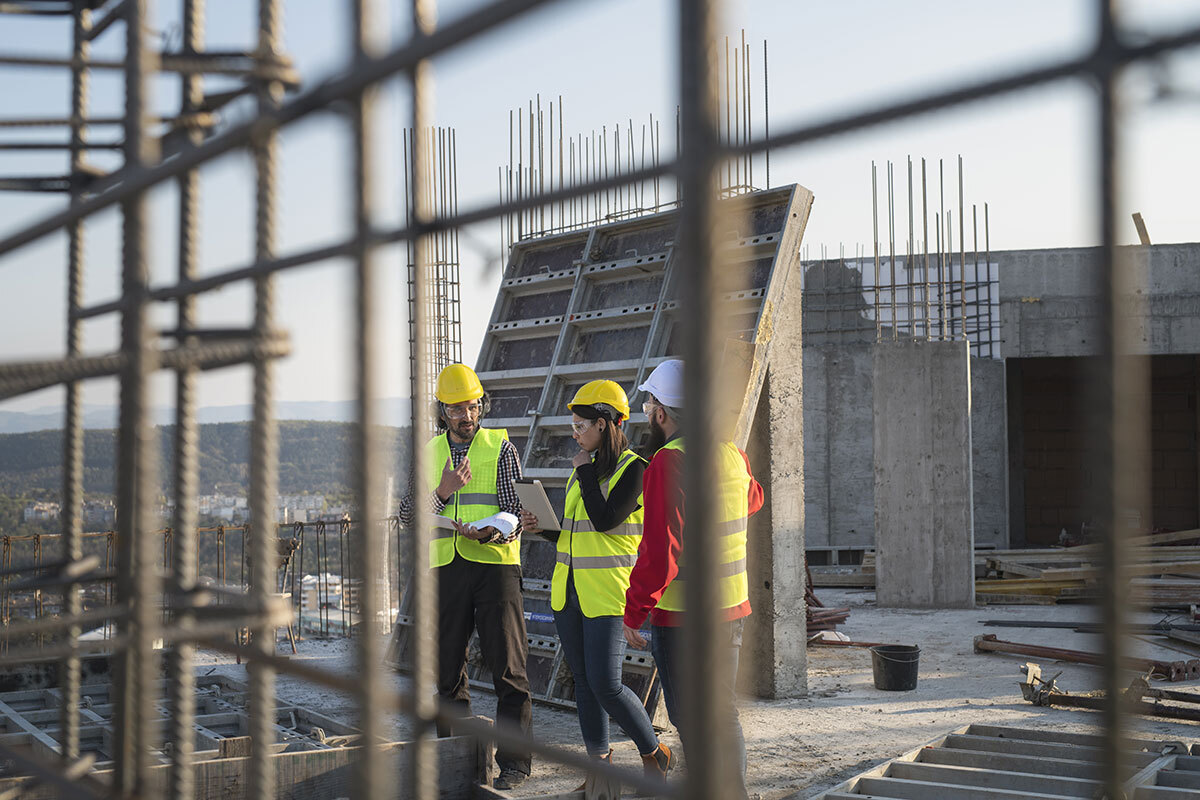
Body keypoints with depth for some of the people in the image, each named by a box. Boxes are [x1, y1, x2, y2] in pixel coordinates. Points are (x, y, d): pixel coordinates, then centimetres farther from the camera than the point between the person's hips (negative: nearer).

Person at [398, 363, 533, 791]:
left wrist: (488, 533, -24)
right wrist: (442, 491, -10)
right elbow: (407, 515, 7)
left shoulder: (501, 447, 3)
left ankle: (514, 761, 1)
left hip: (495, 563, -3)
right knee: (448, 667, 8)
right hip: (445, 568, 4)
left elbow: (516, 512, -3)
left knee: (508, 667, -5)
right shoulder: (428, 454, 12)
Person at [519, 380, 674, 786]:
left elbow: (605, 520, -20)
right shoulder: (582, 469, 14)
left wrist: (585, 470, -11)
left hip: (608, 592, -7)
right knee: (583, 680, 9)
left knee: (606, 685, -11)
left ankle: (654, 754, 10)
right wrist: (541, 527, 3)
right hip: (568, 589, 7)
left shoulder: (633, 468, -8)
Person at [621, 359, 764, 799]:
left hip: (682, 618, -8)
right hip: (732, 608, 8)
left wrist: (632, 613, -12)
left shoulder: (669, 462, -18)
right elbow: (752, 499, 29)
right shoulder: (732, 453, 5)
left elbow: (660, 552, -22)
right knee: (724, 713, 17)